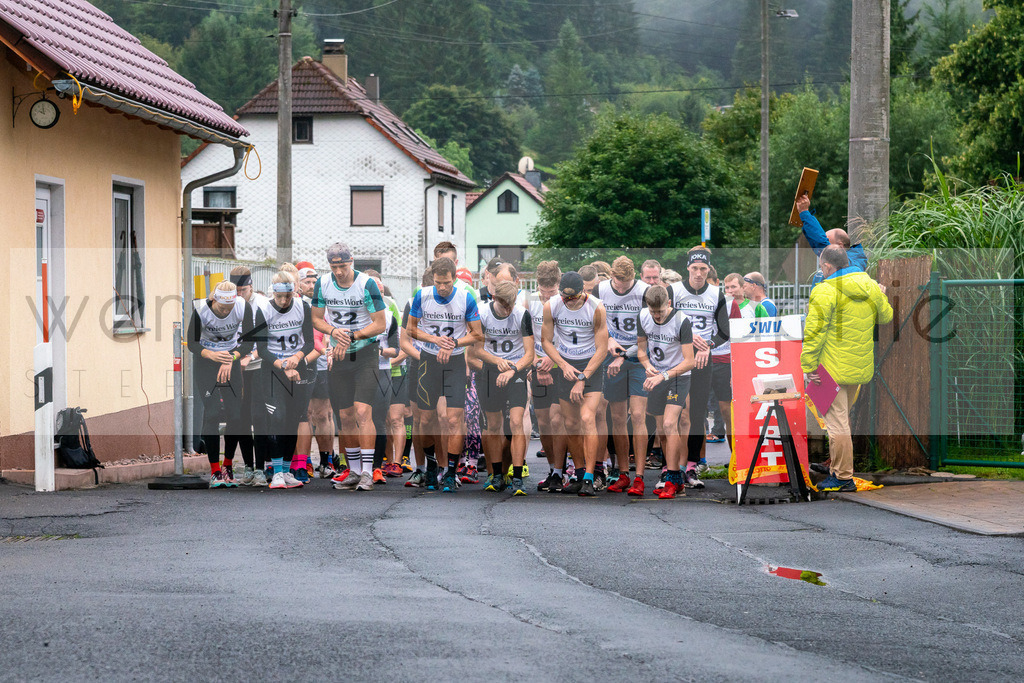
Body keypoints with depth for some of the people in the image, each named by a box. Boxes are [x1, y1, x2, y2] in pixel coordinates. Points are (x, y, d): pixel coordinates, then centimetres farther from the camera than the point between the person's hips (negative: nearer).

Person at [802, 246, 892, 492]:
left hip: (834, 368, -7)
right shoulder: (871, 287, 4)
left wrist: (808, 365, -12)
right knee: (843, 416, 21)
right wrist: (881, 297, 39)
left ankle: (843, 478, -1)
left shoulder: (825, 292, -16)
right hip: (861, 368, 7)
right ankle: (837, 468, 30)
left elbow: (814, 332, -17)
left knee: (836, 420, -2)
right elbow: (886, 317, 20)